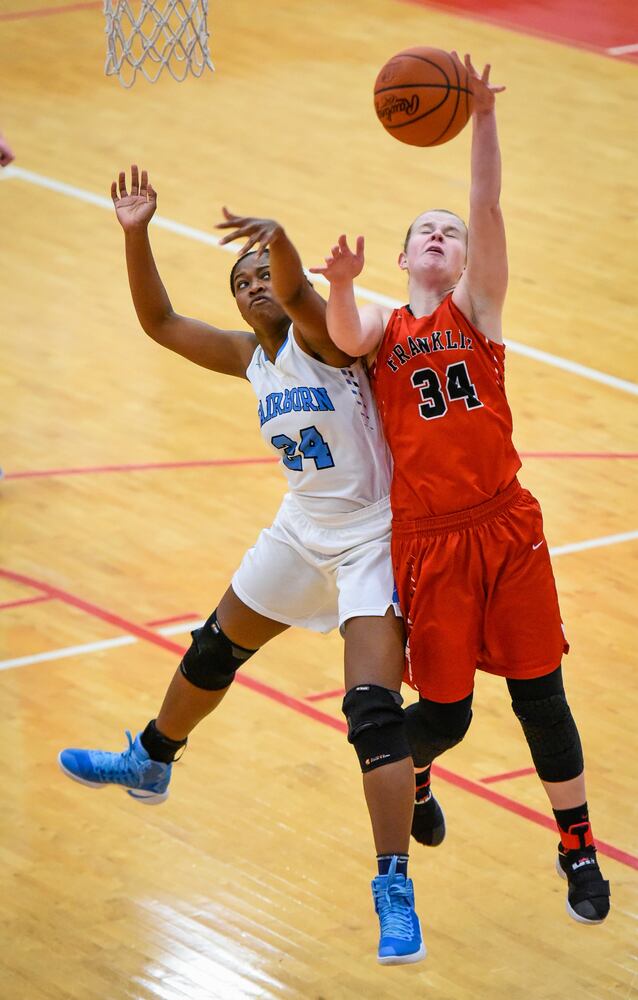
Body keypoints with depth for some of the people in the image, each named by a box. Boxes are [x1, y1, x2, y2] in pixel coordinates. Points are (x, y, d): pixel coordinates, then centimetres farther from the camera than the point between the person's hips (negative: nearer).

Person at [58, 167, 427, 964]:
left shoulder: (322, 335, -18)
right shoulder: (249, 357, 3)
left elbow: (296, 293, -40)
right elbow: (159, 321, 4)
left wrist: (277, 239, -62)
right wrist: (136, 236, -10)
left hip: (370, 537, -8)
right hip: (302, 530, 8)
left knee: (373, 711, -20)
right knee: (214, 650, 26)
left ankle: (395, 891, -21)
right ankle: (149, 764, 54)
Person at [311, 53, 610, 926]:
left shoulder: (478, 309, 7)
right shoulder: (383, 324, 9)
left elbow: (489, 212, -8)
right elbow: (347, 338, -16)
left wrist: (483, 119, -21)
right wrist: (342, 288, -38)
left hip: (505, 527, 0)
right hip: (425, 541, 0)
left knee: (540, 696, 0)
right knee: (446, 711, 4)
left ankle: (578, 850, 13)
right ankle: (410, 764, 40)